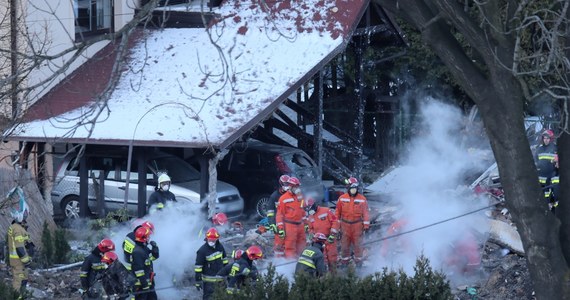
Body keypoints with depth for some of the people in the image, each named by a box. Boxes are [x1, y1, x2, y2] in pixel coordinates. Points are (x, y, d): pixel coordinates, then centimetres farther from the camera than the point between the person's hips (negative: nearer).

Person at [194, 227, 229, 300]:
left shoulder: (220, 247, 0)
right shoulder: (202, 250, -18)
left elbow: (224, 259, 16)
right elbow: (198, 266, -16)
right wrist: (198, 281, -16)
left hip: (220, 278, 6)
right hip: (208, 280, -6)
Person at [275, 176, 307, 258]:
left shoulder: (300, 197, 13)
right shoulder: (284, 198, -8)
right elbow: (279, 214, -8)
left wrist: (305, 222, 21)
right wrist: (280, 228, -12)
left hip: (300, 225, 7)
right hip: (289, 226, -7)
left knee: (301, 245, 12)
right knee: (290, 246, -7)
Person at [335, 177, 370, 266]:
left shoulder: (362, 199, -2)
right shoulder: (342, 198, 0)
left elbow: (365, 212, 1)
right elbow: (338, 212, 6)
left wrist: (366, 225, -3)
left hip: (357, 225, -1)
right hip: (345, 225, 1)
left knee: (357, 244, 6)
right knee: (345, 245, 8)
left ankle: (358, 261, 18)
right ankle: (344, 261, 20)